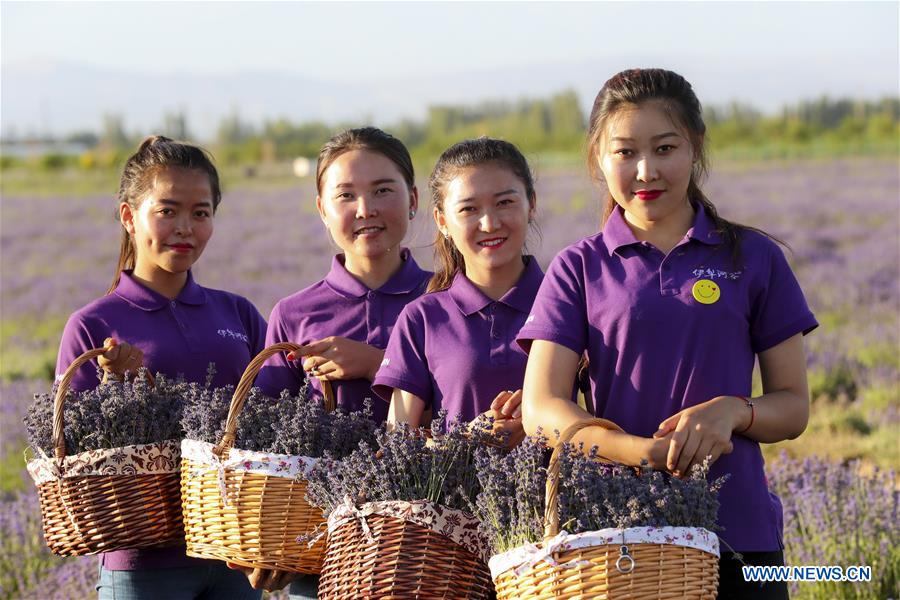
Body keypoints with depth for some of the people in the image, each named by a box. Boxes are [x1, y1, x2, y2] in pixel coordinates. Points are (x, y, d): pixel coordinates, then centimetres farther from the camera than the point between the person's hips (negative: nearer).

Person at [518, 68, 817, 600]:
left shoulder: (754, 258, 6)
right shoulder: (580, 268, 5)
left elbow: (794, 407, 7)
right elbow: (541, 409, -5)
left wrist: (732, 410, -15)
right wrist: (645, 452, -21)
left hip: (738, 530, 0)